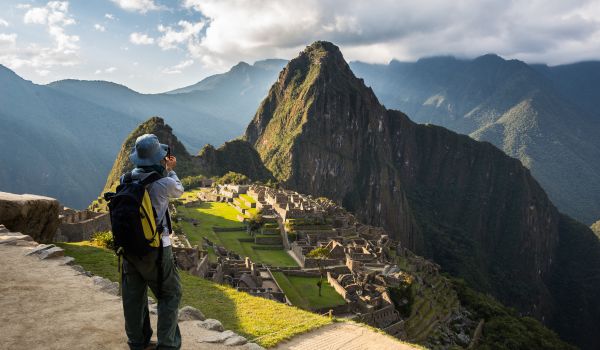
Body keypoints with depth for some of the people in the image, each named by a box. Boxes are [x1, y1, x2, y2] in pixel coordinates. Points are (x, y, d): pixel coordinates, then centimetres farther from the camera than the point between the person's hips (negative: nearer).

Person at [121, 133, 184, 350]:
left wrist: (163, 170, 19)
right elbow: (178, 190, 5)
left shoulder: (126, 181, -5)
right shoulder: (164, 183, -19)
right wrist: (170, 170, 19)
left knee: (134, 296, 17)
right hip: (155, 250, -5)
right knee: (170, 294, 11)